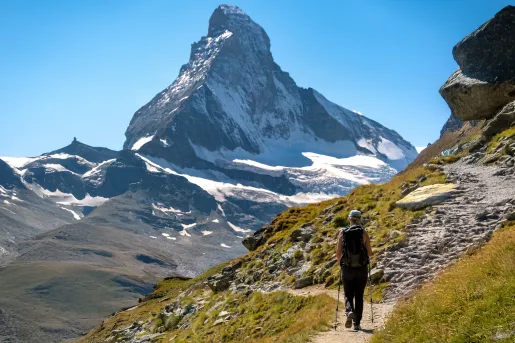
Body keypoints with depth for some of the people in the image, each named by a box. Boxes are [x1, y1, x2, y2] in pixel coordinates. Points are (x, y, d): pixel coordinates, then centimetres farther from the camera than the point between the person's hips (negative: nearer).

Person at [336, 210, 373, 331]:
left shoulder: (342, 232, -2)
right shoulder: (364, 233, -3)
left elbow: (338, 252, -3)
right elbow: (370, 253, -3)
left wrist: (340, 262, 17)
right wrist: (367, 253, 22)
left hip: (347, 269, 0)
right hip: (362, 269, 0)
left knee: (348, 295, 13)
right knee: (359, 296, 13)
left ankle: (349, 312, -17)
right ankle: (357, 323, 11)